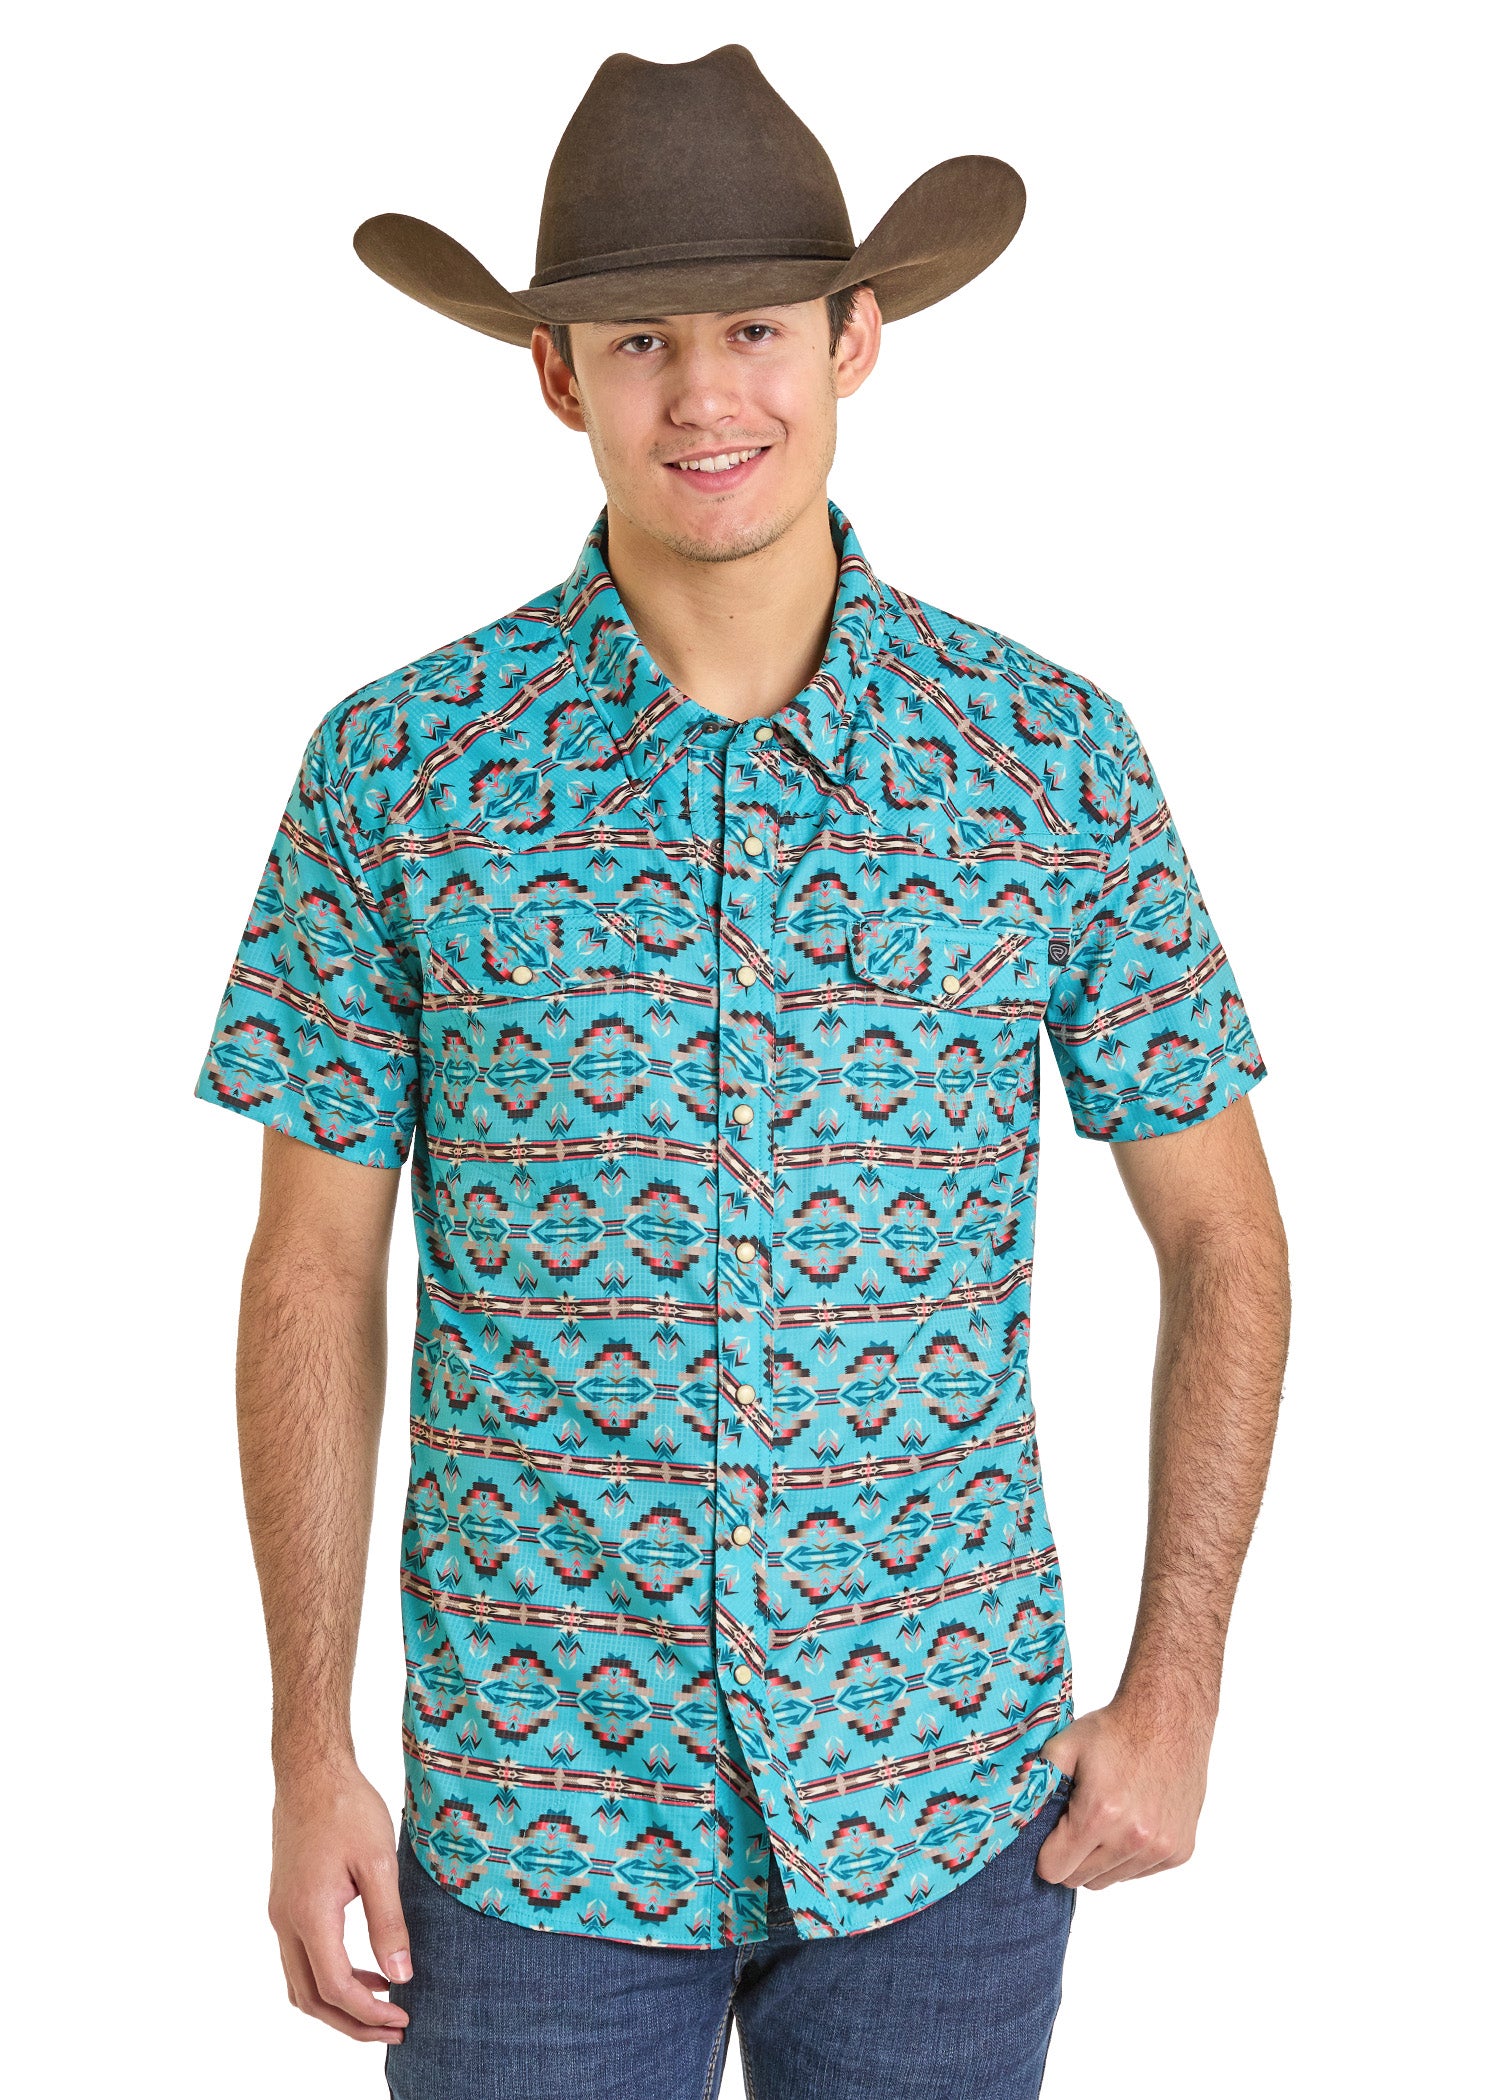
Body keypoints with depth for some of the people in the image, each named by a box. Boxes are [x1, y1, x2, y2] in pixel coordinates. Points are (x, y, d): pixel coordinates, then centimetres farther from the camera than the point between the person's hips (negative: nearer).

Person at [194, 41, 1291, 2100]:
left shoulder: (1055, 752, -5)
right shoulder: (399, 768, -6)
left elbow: (1221, 1232, 3)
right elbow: (315, 1274, 0)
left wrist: (1177, 1686, -3)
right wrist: (309, 1756, -2)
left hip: (948, 1807, 1)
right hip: (536, 1815, 0)